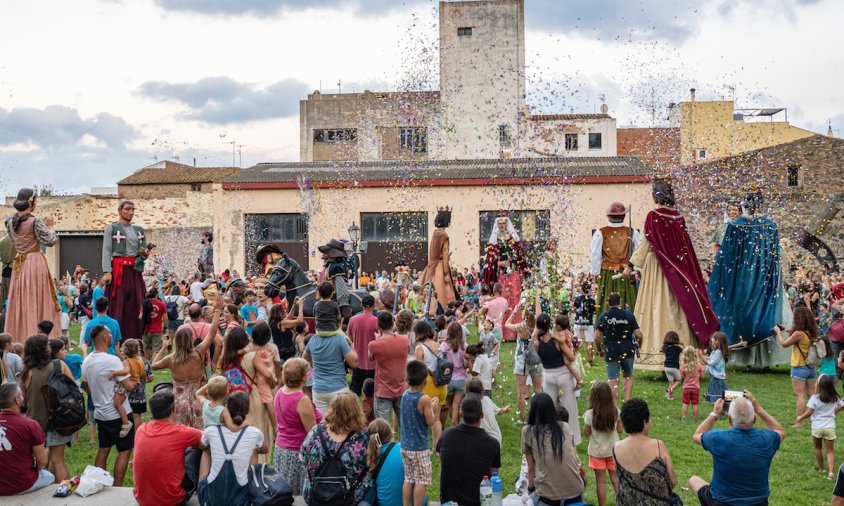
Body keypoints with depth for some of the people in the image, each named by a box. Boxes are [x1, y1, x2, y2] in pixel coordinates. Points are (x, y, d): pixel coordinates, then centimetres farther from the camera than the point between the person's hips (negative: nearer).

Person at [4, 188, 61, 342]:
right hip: (35, 263, -6)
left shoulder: (10, 221, 5)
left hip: (19, 264, 6)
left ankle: (19, 338, 14)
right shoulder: (35, 221, -13)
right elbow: (50, 241, -12)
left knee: (19, 300, 11)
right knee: (37, 301, -2)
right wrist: (49, 226, 3)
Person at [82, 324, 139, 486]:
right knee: (124, 451, 3)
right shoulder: (112, 361, -22)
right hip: (119, 414, -8)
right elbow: (129, 386, -23)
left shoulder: (86, 362, 4)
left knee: (103, 450, 17)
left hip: (100, 414, 8)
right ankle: (117, 488, 4)